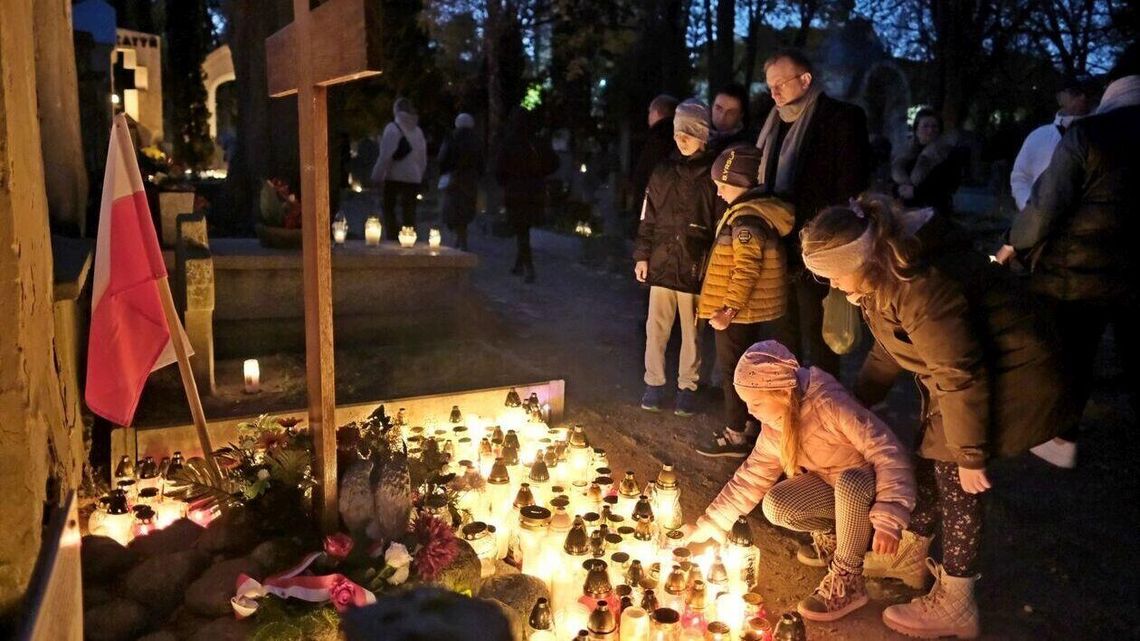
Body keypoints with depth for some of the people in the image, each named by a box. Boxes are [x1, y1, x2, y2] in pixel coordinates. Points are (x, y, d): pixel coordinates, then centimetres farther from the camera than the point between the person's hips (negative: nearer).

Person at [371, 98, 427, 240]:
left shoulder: (392, 128, -9)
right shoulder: (417, 131, 8)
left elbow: (385, 156, -13)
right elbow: (423, 159, 11)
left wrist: (377, 176, -7)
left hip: (395, 177, -4)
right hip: (413, 177, 5)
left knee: (388, 209, 7)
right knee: (409, 212, 10)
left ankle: (392, 239, -2)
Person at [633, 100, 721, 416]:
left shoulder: (713, 175, -3)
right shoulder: (663, 172, 7)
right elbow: (648, 218, 11)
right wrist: (642, 255, 6)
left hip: (696, 267, -3)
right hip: (662, 262, 3)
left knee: (691, 331, 8)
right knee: (656, 327, 8)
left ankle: (687, 387, 21)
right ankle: (654, 383, 21)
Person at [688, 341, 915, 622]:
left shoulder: (828, 404, -31)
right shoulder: (774, 429, -7)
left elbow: (889, 452, -32)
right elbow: (750, 478, 3)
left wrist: (888, 520, -40)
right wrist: (708, 525, 0)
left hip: (871, 485, -6)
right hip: (834, 486, 6)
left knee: (849, 483, -39)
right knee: (775, 506, -19)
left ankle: (848, 580, -19)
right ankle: (831, 534, 8)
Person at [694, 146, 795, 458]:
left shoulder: (746, 219, -21)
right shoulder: (762, 210, 10)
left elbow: (746, 269, -27)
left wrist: (728, 309, -24)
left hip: (738, 313, -10)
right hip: (753, 311, 10)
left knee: (733, 372, 1)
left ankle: (736, 435, 11)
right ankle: (751, 427, 30)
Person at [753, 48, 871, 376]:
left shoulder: (841, 119, -7)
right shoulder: (777, 124, 15)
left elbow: (851, 190, -12)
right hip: (781, 252, 7)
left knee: (817, 338, -1)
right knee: (787, 338, 15)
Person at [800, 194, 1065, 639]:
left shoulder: (921, 288, -34)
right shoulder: (881, 276, -2)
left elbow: (962, 376, -29)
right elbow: (888, 350, 13)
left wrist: (970, 456, -21)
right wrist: (856, 403, 16)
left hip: (1010, 374, -10)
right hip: (962, 366, 10)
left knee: (953, 474, -4)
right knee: (930, 459, 18)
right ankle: (912, 556, 39)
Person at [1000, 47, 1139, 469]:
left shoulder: (1088, 134, -16)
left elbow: (1047, 205, -17)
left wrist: (1015, 243, -1)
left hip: (1077, 273, -4)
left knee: (1070, 358, 11)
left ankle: (1063, 440, 23)